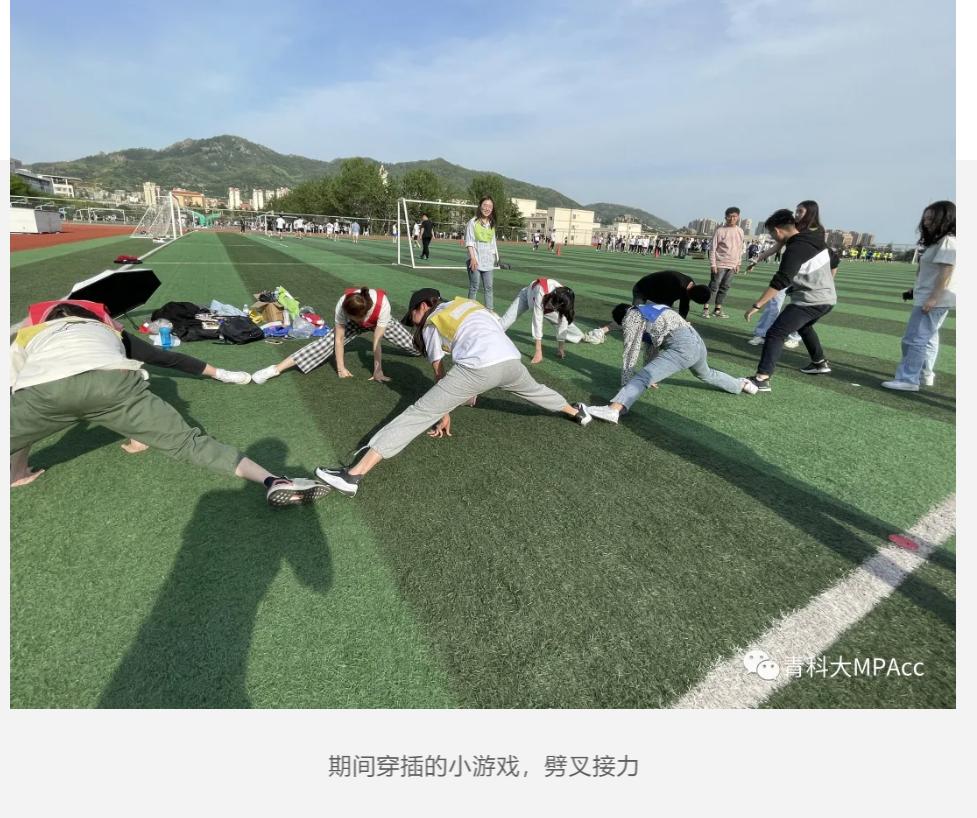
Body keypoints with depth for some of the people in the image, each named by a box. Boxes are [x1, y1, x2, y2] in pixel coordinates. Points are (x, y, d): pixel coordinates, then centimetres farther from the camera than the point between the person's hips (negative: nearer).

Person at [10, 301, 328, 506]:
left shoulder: (27, 334, 41)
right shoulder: (105, 328, 46)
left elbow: (18, 393, 44)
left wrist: (18, 471, 56)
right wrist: (138, 433, 68)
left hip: (44, 387, -1)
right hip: (113, 378, 1)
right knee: (187, 441, 1)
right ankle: (273, 481, -9)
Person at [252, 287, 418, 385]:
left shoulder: (382, 304, -44)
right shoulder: (343, 305, -39)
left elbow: (377, 341, -37)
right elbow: (339, 339, -28)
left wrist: (378, 370, -32)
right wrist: (341, 368, -24)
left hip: (380, 322, 0)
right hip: (355, 323, 0)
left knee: (411, 343, 5)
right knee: (327, 342, -19)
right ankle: (276, 369, -22)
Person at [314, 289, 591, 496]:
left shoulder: (430, 323, 19)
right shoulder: (469, 303, 33)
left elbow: (440, 373, 20)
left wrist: (445, 413, 28)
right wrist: (474, 389, 45)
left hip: (479, 368, -5)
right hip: (510, 359, 6)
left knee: (419, 414, -6)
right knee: (533, 389, 38)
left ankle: (354, 474, -11)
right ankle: (576, 412, 63)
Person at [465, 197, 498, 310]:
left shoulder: (491, 224, 12)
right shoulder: (473, 222, -3)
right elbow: (469, 242, -7)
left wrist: (494, 257, 11)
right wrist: (473, 257, -16)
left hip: (488, 261, 5)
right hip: (475, 260, -5)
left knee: (489, 287, 5)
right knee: (474, 288, -1)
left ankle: (490, 310, 11)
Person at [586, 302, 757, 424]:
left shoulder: (630, 317, 5)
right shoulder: (650, 308, 31)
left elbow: (631, 352, 1)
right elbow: (653, 343, 35)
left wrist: (625, 383, 7)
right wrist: (652, 374, 40)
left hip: (682, 347, -9)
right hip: (697, 342, 9)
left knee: (641, 378, -21)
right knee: (706, 374, 39)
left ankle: (613, 409, -45)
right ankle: (742, 384, 61)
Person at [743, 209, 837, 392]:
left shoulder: (795, 249, -19)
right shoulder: (815, 240, 7)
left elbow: (780, 282, -28)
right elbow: (834, 261, 21)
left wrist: (756, 305, -29)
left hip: (810, 300, -9)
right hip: (828, 298, 9)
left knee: (775, 334, -15)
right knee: (803, 326, 34)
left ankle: (762, 379, -27)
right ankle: (820, 363, 45)